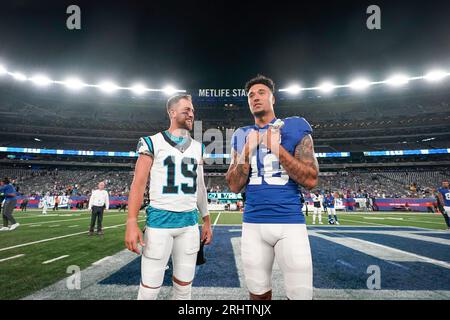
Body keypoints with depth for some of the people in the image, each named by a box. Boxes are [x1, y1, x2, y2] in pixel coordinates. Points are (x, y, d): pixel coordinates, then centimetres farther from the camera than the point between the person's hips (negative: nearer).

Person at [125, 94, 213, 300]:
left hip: (190, 223, 4)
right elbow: (138, 184, -5)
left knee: (184, 287, 14)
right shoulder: (153, 142, -2)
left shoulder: (198, 148, 11)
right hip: (160, 221, -4)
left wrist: (206, 221, 14)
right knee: (149, 289, 4)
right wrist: (132, 223, -13)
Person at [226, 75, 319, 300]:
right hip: (253, 224, 3)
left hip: (290, 222, -2)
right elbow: (234, 186, 2)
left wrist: (278, 149, -16)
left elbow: (311, 180, -7)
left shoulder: (294, 128, 1)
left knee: (300, 294, 6)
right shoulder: (242, 136, 8)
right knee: (258, 293, 15)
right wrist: (247, 151, -9)